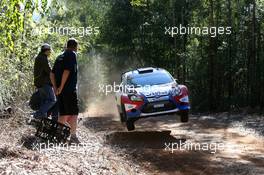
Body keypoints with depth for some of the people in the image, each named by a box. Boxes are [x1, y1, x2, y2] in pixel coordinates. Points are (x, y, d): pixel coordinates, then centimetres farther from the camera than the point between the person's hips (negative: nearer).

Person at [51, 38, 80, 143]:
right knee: (73, 113, 0)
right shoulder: (72, 55, -7)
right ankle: (73, 136, 0)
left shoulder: (60, 57, 17)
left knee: (63, 114, 13)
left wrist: (56, 88, 13)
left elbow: (52, 74, 15)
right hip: (70, 90, -7)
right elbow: (67, 71, -19)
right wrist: (61, 87, -16)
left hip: (60, 91, 7)